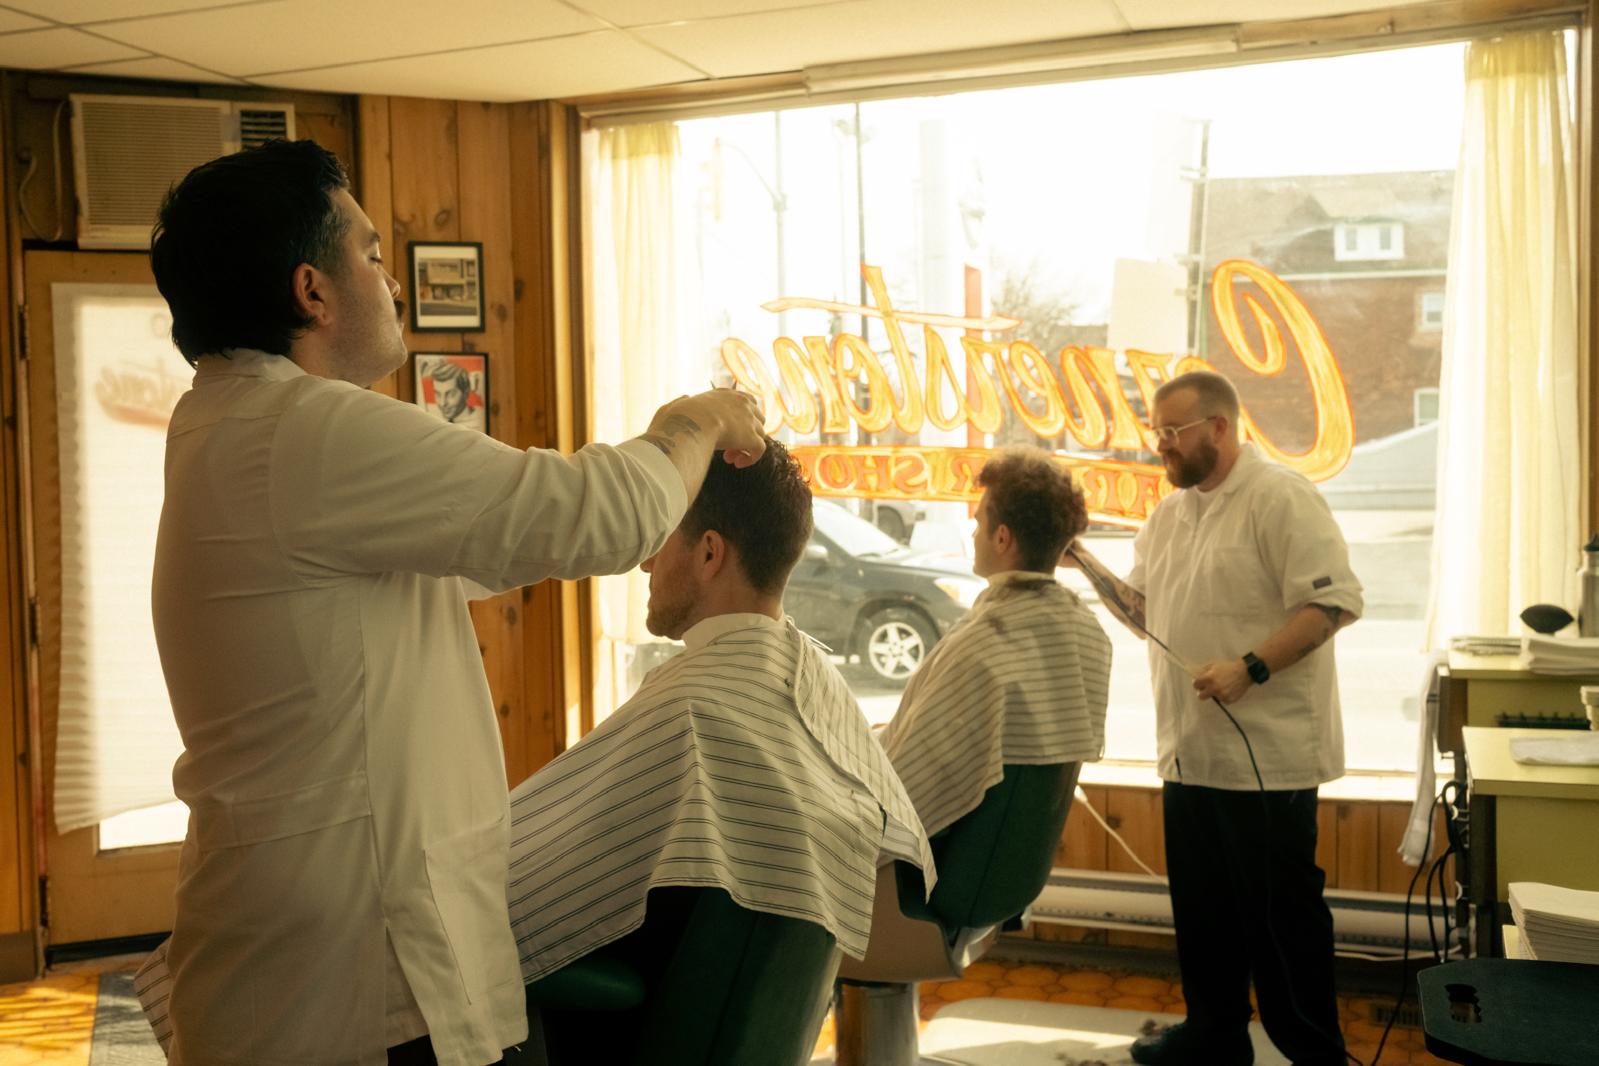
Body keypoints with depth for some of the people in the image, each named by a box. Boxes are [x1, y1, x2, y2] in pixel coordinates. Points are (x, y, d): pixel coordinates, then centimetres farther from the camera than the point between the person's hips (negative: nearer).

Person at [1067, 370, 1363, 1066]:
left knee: (1280, 913, 2)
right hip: (1191, 750, 8)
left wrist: (1250, 668, -25)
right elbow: (1146, 612, 18)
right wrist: (1087, 564, 3)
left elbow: (1334, 601, -18)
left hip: (1266, 752, -8)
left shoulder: (1280, 498, -11)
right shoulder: (1168, 515, 14)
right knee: (1200, 910, 17)